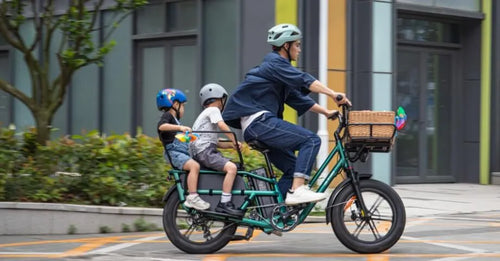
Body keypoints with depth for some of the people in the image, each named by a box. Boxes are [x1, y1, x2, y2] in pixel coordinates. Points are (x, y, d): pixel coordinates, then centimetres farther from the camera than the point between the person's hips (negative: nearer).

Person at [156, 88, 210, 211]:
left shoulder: (175, 120, 29)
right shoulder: (167, 116, -2)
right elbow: (161, 126, -26)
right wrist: (180, 127, -37)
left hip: (183, 153, 10)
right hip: (174, 153, -10)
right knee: (195, 166, -30)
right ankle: (192, 197, -35)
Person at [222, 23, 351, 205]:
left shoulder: (277, 65, 26)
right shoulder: (275, 63, -5)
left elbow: (298, 98, 26)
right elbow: (304, 81, -19)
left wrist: (326, 112, 18)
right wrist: (333, 95, -27)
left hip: (253, 127, 11)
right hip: (259, 120, -11)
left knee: (294, 168, 9)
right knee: (311, 140, -18)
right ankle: (297, 190, -26)